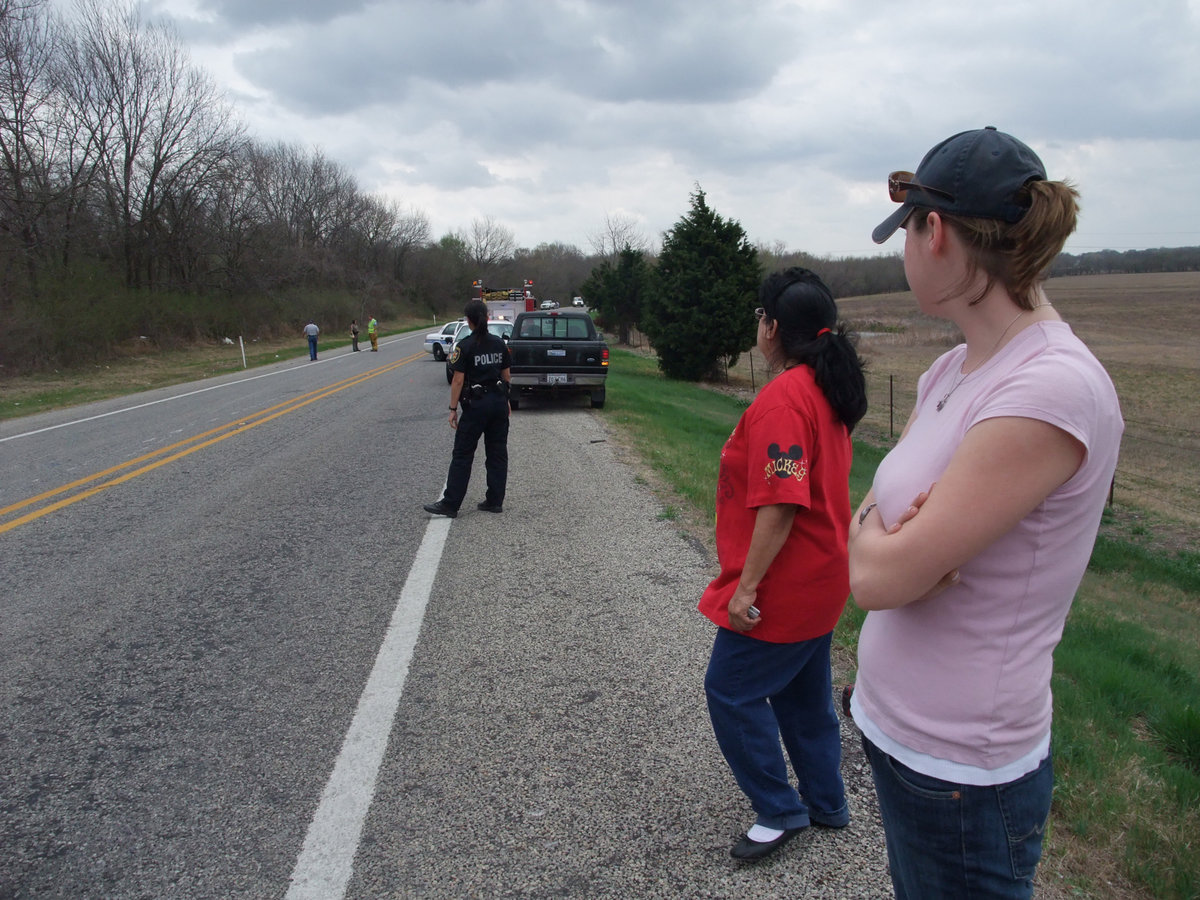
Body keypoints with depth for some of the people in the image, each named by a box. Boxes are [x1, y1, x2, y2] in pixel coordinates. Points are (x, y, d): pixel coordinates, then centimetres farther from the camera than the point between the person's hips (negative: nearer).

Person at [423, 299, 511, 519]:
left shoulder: (465, 346, -11)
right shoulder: (499, 344, 5)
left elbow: (458, 380, -13)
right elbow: (506, 375, 10)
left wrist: (453, 409, -8)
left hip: (476, 404, -5)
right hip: (499, 402, 5)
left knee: (462, 455, -1)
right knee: (497, 453, 10)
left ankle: (450, 504, 2)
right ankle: (495, 501, 14)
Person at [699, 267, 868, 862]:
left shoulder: (783, 398, -24)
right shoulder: (827, 389, 8)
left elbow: (781, 506, -29)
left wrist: (746, 587, -23)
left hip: (785, 585, -10)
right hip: (820, 577, 10)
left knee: (731, 691, 5)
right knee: (803, 694, 22)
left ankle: (779, 810, 19)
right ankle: (826, 803, 38)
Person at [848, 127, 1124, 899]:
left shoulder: (1054, 392, -25)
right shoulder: (950, 373, 1)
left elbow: (882, 578, -25)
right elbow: (863, 543, 4)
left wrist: (880, 538, -6)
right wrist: (913, 540, -15)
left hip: (960, 769, -7)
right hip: (892, 723, 7)